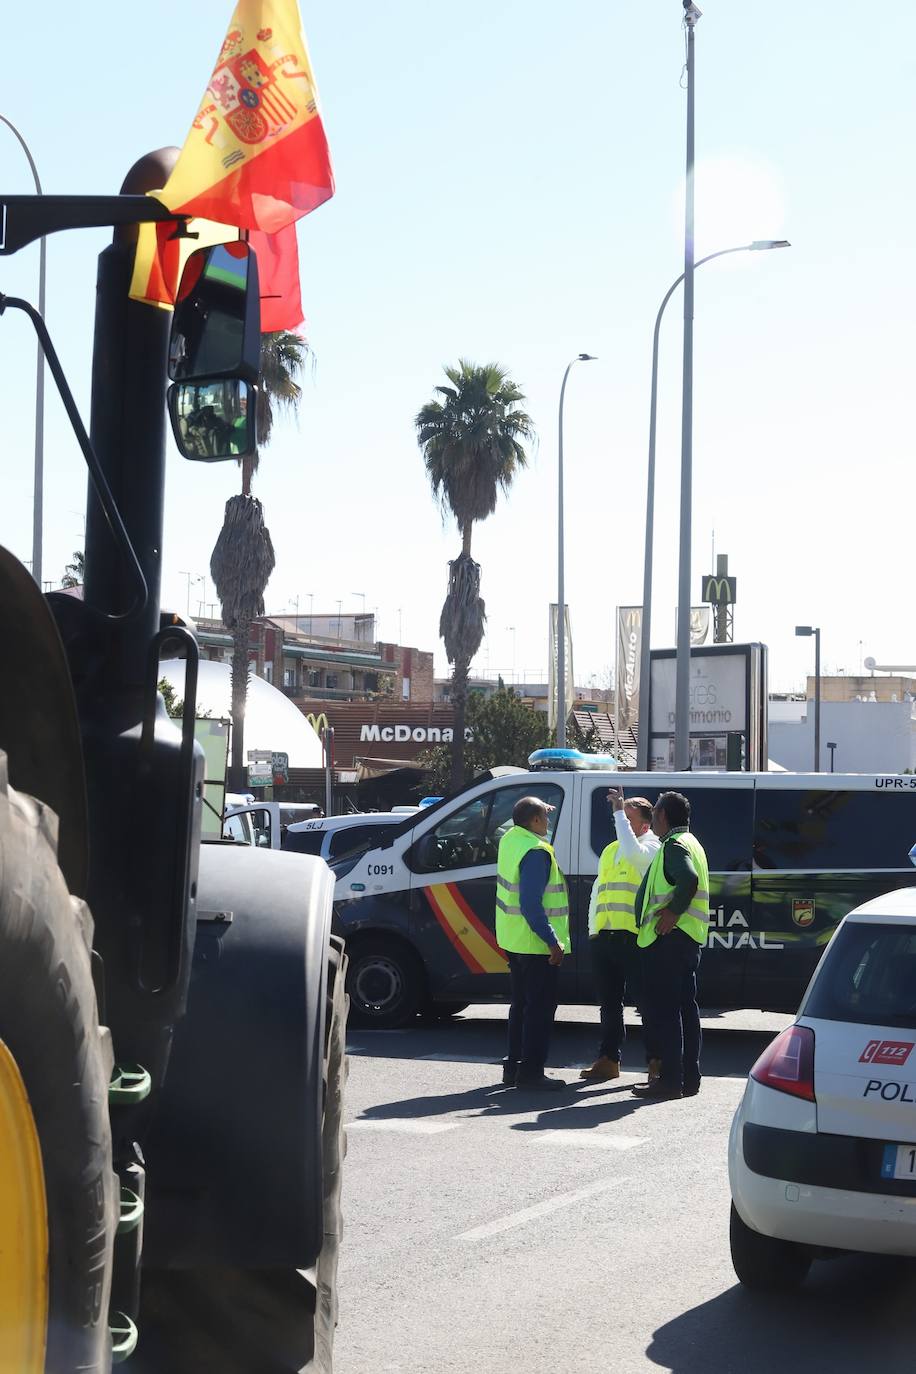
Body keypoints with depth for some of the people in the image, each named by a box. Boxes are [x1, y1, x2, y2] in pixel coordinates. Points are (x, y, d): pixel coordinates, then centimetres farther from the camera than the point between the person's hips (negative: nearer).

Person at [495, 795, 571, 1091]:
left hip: (514, 941, 10)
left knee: (521, 1003, 18)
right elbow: (531, 904, -27)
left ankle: (514, 1066, 24)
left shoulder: (511, 839, 6)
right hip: (537, 944, -10)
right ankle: (530, 1072, -1)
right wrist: (552, 942, -25)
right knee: (540, 1006, -3)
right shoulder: (536, 852, -22)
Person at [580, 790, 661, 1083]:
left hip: (632, 936, -7)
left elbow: (634, 853, -24)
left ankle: (656, 1060, 1)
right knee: (609, 1001, 11)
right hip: (603, 936, 8)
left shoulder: (651, 847, 0)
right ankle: (608, 1059, 17)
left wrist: (619, 811, -20)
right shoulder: (610, 851, 23)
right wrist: (592, 929, 20)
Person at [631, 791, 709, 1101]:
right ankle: (689, 1078, 16)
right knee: (684, 1007, 13)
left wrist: (673, 912, -24)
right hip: (689, 938, 11)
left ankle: (670, 1079, -11)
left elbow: (688, 879, -31)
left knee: (662, 1009, -9)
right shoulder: (690, 843, 21)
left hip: (668, 937, -11)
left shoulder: (675, 845, -13)